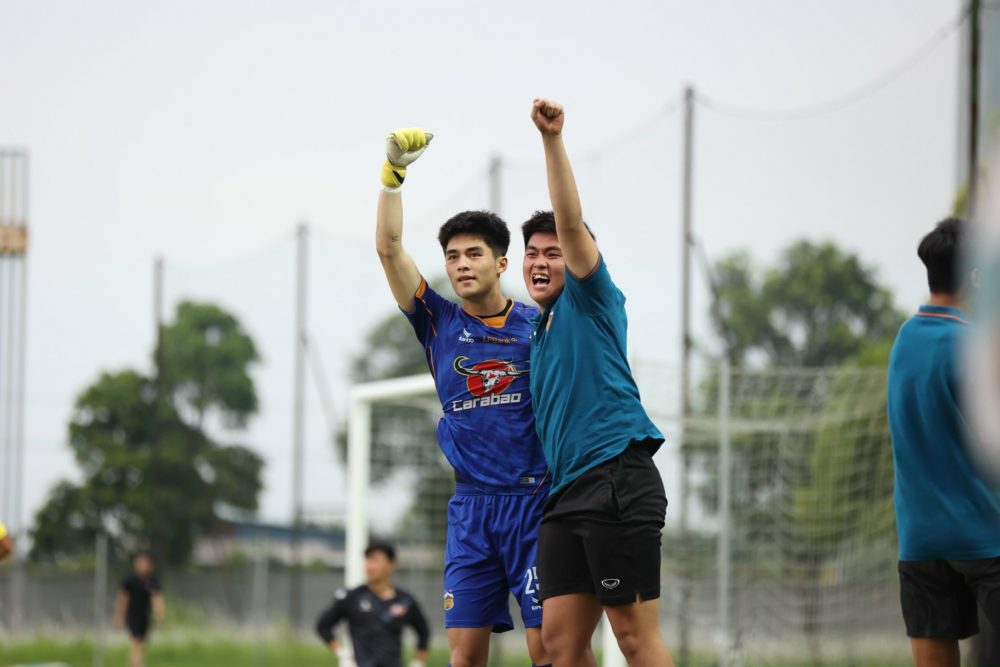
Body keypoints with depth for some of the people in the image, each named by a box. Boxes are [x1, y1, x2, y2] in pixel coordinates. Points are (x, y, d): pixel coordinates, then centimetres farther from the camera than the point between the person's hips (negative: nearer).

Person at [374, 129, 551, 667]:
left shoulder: (538, 325, 3)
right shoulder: (439, 323, 8)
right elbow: (389, 248, 1)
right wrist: (394, 172, -7)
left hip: (534, 500, -2)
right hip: (470, 506, 2)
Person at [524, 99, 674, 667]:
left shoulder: (590, 300, 3)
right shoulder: (543, 332, 25)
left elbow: (571, 222, -11)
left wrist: (553, 141, -20)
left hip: (617, 483, -8)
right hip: (567, 492, 8)